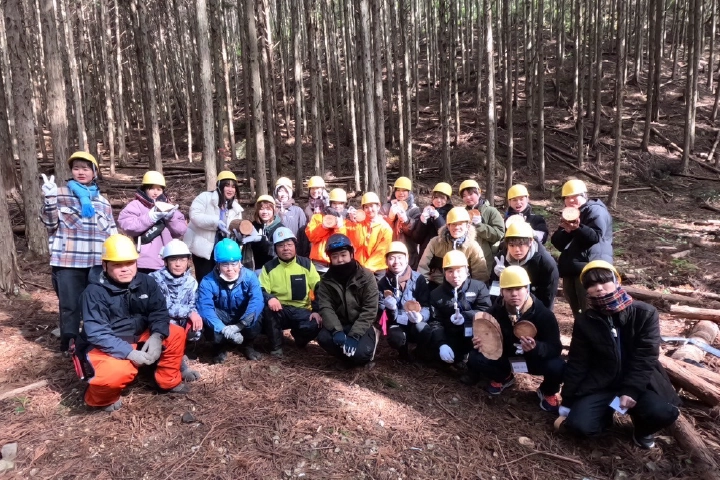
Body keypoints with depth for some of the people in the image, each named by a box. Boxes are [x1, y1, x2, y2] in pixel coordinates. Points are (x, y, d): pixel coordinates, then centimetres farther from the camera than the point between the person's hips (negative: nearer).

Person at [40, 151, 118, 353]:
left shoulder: (102, 201, 15)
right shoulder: (60, 194, 5)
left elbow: (112, 232, 17)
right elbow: (50, 223, 0)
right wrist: (50, 199, -15)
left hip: (98, 263, 3)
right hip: (67, 262, -3)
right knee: (70, 306, 1)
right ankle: (69, 347, 13)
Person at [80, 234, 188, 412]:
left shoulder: (146, 282, -6)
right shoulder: (94, 292, -20)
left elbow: (159, 311, -4)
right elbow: (97, 334, -25)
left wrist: (156, 336, -24)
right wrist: (130, 353, -32)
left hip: (140, 337, 6)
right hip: (106, 347, -6)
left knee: (176, 334, -9)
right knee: (116, 372, -35)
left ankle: (169, 382, 11)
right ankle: (102, 398, 2)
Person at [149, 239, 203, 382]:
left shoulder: (191, 281, -1)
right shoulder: (156, 278, -15)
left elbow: (192, 307, -3)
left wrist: (193, 314, -28)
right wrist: (188, 312, -29)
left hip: (181, 323, 4)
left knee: (197, 327, -25)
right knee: (172, 325, -36)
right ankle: (180, 363, -20)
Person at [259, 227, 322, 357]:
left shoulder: (306, 263, 3)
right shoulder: (269, 267, 3)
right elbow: (261, 291, -2)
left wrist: (317, 310, -13)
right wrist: (269, 298, -26)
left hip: (302, 310, 0)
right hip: (279, 310, 0)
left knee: (315, 325, -30)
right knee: (268, 308, -33)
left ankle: (299, 336, 10)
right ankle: (276, 346, -9)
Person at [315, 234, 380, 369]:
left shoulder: (366, 276, -12)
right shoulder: (326, 280, -2)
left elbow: (369, 310, -16)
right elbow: (326, 307, -11)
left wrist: (353, 335, -26)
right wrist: (337, 331, -29)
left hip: (361, 326, -3)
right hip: (339, 325, 3)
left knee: (361, 352, -30)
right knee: (323, 337, -27)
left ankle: (371, 338, 6)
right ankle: (348, 357, 1)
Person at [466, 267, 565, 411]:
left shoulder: (543, 314, -22)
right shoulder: (494, 312, -13)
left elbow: (555, 348, -25)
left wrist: (536, 347, -47)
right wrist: (480, 342, -34)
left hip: (535, 359, -2)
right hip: (506, 357, 3)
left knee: (557, 368, -34)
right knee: (475, 359, -21)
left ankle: (548, 392, 6)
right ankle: (503, 377, 14)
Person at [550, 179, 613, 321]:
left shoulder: (596, 211, -2)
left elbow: (596, 237, -17)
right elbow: (557, 243, 8)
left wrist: (577, 228, -30)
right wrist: (566, 230, -10)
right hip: (571, 269, 8)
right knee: (577, 312, 14)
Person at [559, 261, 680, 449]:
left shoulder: (645, 313, -7)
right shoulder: (585, 321, -3)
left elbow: (646, 357, -11)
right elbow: (577, 363, 1)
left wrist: (631, 391, -22)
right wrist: (567, 404, 0)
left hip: (640, 382, -1)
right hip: (600, 384, 1)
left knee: (663, 413, -31)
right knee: (579, 424, -20)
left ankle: (642, 427, 7)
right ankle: (606, 412, 16)